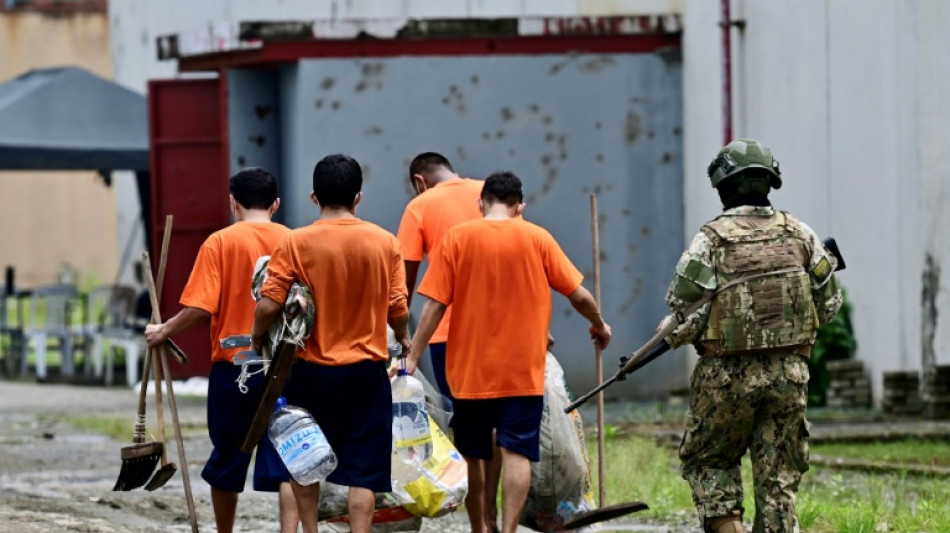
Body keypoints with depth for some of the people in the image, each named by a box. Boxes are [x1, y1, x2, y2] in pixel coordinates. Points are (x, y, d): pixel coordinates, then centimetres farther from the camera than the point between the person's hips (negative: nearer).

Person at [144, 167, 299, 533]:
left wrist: (164, 332, 3)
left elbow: (200, 310, -12)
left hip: (233, 368, -1)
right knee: (284, 464, 0)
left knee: (227, 461, 15)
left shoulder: (220, 243, -6)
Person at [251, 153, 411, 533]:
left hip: (312, 370, -1)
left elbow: (268, 305, -12)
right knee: (363, 471, 2)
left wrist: (257, 339, 8)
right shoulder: (385, 242, -3)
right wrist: (403, 338, 21)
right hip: (368, 373, 1)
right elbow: (398, 308, 0)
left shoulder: (296, 243, -9)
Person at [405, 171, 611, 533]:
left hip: (471, 368, 1)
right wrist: (599, 325, 23)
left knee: (472, 453, 14)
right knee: (517, 453, -4)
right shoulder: (537, 238, -1)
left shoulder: (457, 238, -2)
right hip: (523, 369, -1)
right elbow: (578, 295, 3)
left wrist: (412, 358, -4)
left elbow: (434, 305, -7)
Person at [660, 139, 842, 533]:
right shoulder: (798, 233, 4)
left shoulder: (711, 240, -7)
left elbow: (684, 312, -13)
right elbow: (829, 303, 8)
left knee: (707, 460, 15)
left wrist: (672, 335, 9)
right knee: (778, 475, 8)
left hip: (728, 376, -3)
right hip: (789, 372, 3)